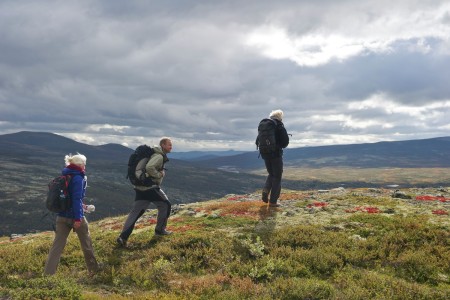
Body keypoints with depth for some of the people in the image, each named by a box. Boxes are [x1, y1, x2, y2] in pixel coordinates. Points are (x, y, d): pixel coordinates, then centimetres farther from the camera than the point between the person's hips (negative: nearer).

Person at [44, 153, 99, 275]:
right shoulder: (78, 178, -15)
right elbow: (77, 198, -22)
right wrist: (78, 218, -23)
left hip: (62, 216, 7)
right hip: (75, 216, -7)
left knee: (58, 244, 6)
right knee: (86, 242, 12)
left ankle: (48, 273, 1)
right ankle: (94, 269, 27)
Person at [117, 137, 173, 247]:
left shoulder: (157, 155, 18)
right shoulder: (159, 156, -13)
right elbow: (149, 167, -30)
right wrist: (159, 174, -16)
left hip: (141, 187, 9)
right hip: (151, 187, -9)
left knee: (135, 212, 4)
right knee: (165, 205, 11)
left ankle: (123, 237, -3)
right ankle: (160, 230, 20)